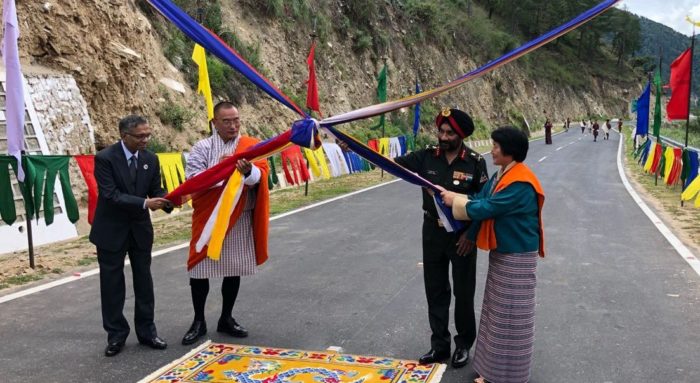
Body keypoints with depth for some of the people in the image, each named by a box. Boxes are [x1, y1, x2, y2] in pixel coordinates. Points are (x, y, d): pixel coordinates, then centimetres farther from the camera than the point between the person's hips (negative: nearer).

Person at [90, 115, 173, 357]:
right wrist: (144, 203, -34)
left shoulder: (150, 159, -1)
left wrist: (168, 201, -22)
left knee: (143, 281, 10)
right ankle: (116, 335, 17)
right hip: (112, 230, -4)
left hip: (140, 228, 4)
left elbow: (155, 190, 1)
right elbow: (111, 195, -24)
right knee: (112, 283, 5)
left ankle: (147, 331, 21)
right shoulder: (105, 158, -17)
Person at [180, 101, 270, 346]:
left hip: (240, 219, 1)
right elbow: (191, 178, -11)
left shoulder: (252, 146, 3)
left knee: (234, 270, 10)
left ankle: (226, 319, 26)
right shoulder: (202, 148, 0)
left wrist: (249, 171, -34)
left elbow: (261, 175, -12)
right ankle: (199, 322, 17)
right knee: (199, 269, 2)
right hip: (208, 218, -1)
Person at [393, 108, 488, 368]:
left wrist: (471, 233, -13)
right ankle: (439, 345, 25)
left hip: (462, 235, -3)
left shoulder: (475, 162, -12)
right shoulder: (426, 157, -5)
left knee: (463, 293, 9)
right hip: (433, 234, 3)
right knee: (435, 291, 12)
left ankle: (463, 344, 27)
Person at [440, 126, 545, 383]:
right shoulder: (501, 175, 7)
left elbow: (485, 208, -25)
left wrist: (455, 200, -10)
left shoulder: (520, 183, -25)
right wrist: (453, 199, -8)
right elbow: (482, 199, 6)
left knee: (510, 316, 2)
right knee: (497, 312, 18)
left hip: (516, 257, -10)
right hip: (501, 252, 10)